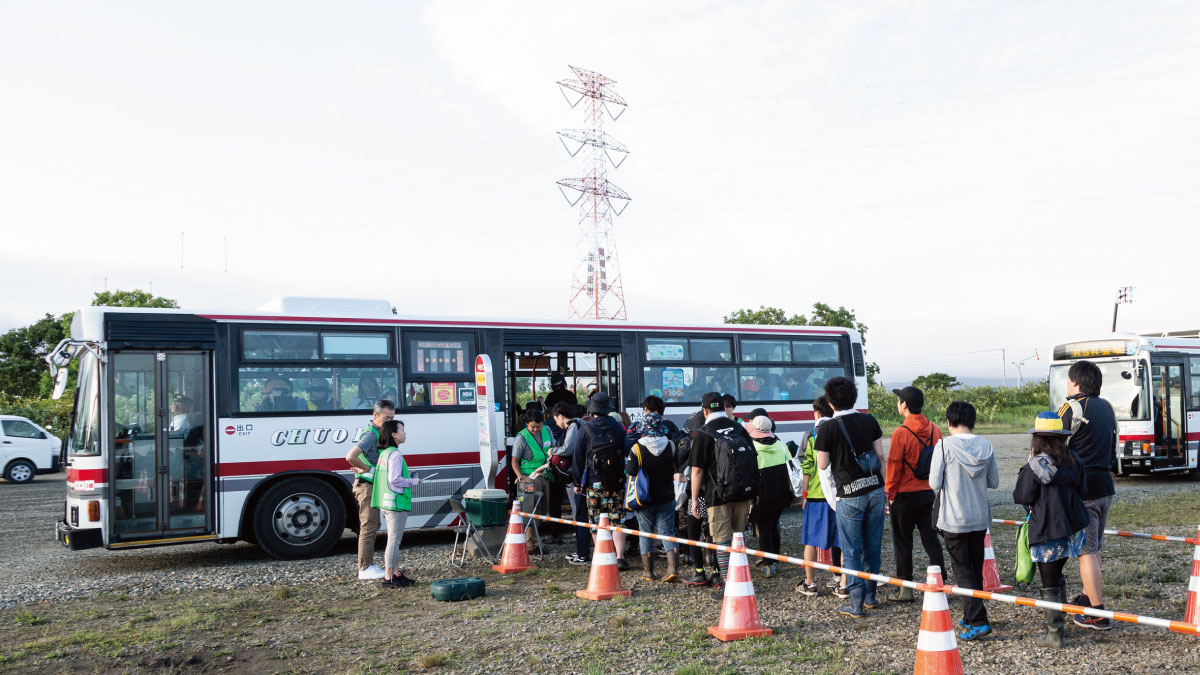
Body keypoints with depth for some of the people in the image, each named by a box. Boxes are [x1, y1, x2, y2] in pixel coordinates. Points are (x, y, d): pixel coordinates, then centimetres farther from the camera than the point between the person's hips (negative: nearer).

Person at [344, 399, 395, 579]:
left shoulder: (377, 433, 13)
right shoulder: (370, 434, -18)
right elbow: (350, 457, -29)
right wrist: (368, 469, -17)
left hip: (372, 486, 10)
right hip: (367, 485, -10)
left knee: (372, 526, 15)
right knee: (368, 526, -7)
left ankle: (368, 564, 23)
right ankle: (365, 568, -2)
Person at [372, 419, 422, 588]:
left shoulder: (384, 453, 14)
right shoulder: (395, 454, -16)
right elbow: (394, 480, -21)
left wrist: (408, 477, 12)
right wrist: (413, 482, -8)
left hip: (387, 503, 10)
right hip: (396, 502, -10)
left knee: (394, 539, 16)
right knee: (394, 540, -4)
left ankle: (396, 573, 24)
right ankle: (389, 577, 0)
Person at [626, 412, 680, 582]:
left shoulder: (638, 448, -13)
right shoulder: (670, 446, -3)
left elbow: (631, 471, -12)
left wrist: (626, 460, 6)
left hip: (645, 499, -2)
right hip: (666, 497, 2)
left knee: (646, 533, 10)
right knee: (668, 532, 8)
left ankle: (648, 572, 15)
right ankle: (673, 568, -7)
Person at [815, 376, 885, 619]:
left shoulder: (828, 428, -10)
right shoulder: (869, 420, 2)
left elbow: (823, 464, -6)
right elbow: (880, 455, 6)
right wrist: (881, 484, 16)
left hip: (849, 494, -4)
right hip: (875, 489, 4)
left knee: (851, 551, 4)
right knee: (872, 546, 15)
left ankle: (857, 604, 5)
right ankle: (871, 596, 25)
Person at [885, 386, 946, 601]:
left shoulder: (901, 433, -17)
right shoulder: (935, 430, 2)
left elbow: (893, 466, -13)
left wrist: (890, 494, -3)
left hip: (905, 495, -5)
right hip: (929, 493, 5)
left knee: (902, 543, 5)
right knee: (931, 539, 11)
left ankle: (905, 589, 10)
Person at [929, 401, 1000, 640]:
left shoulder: (944, 445, -14)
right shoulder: (985, 445, -1)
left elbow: (934, 483, -12)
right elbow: (994, 482, 4)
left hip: (954, 520, -5)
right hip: (980, 517, 5)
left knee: (963, 571, 0)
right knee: (976, 569, 16)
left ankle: (978, 621, -8)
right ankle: (970, 617, 26)